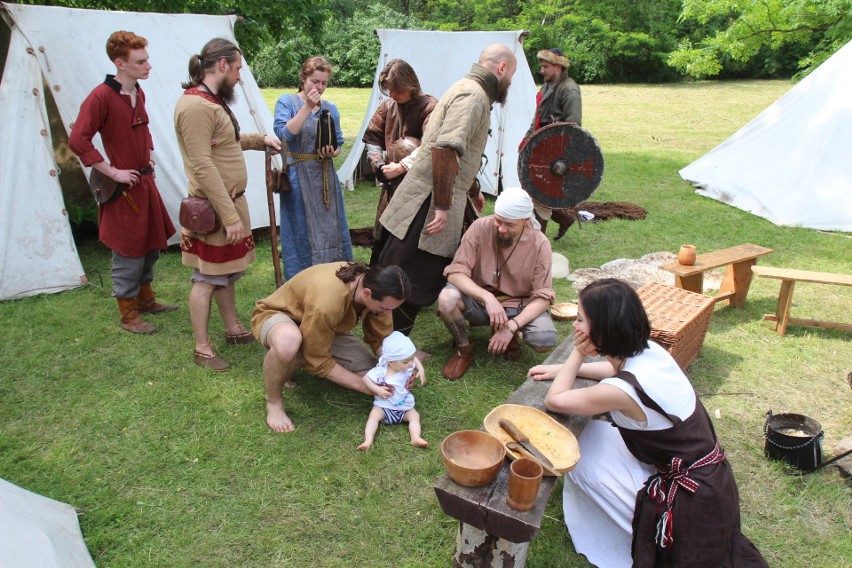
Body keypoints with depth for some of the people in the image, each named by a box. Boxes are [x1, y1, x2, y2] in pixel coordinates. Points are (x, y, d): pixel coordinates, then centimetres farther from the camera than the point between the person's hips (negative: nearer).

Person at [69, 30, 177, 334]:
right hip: (124, 188, -8)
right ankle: (128, 315, 16)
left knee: (151, 244, 17)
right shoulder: (101, 96, -17)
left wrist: (149, 157, 13)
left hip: (146, 181, 8)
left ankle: (145, 299, 35)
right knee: (128, 252, 1)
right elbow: (78, 140, -22)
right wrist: (113, 172, -20)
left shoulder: (139, 93, 8)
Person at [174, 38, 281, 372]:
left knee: (227, 273, 20)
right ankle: (202, 350, 14)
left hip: (231, 200, 10)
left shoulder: (214, 100, 12)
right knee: (207, 279, 1)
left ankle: (233, 329, 35)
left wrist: (259, 140, 19)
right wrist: (230, 216, -25)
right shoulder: (195, 106, -21)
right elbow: (203, 167, -25)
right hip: (213, 209, -10)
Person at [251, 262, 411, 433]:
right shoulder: (326, 303, -41)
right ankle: (273, 401, -13)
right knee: (288, 342, -45)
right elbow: (319, 361, -29)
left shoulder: (375, 286, -21)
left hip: (326, 329, 7)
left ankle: (295, 364, 10)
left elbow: (380, 339, -8)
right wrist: (363, 385, -26)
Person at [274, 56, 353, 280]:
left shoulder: (330, 108, 9)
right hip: (298, 176, -4)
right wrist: (307, 107, -20)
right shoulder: (286, 101, -3)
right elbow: (283, 134, -17)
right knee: (301, 229, 0)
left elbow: (339, 142, 13)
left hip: (325, 175, 4)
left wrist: (332, 152, -10)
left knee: (331, 226, 9)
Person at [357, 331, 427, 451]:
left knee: (415, 416, -19)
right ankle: (368, 440, -37)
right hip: (384, 405, -3)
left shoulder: (408, 366, -6)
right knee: (374, 415, -27)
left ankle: (416, 438, -35)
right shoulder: (381, 371, -20)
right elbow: (366, 378, -11)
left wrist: (421, 370, -2)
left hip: (405, 406, 4)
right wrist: (377, 390, -23)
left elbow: (415, 359, 15)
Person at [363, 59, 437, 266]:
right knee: (383, 238, 12)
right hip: (391, 185, 6)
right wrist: (377, 163, 1)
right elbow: (372, 137, 18)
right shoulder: (388, 105, 7)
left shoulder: (430, 107, -12)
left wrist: (400, 167, -24)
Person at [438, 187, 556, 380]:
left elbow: (542, 297, -15)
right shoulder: (480, 228, -16)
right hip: (479, 300, 0)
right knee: (447, 299, -33)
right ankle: (464, 349, -2)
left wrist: (512, 326, -30)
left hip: (518, 307, 1)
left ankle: (508, 334, 9)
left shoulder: (540, 244, -14)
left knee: (546, 341, -28)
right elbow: (456, 272, -19)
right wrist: (488, 297, -35)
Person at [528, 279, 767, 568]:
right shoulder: (649, 350, -5)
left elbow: (553, 401, -14)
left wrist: (577, 354, -6)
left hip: (691, 501, -8)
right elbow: (618, 369, 20)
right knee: (599, 433, 11)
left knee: (581, 454, -3)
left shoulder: (623, 390, -28)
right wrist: (562, 369, 16)